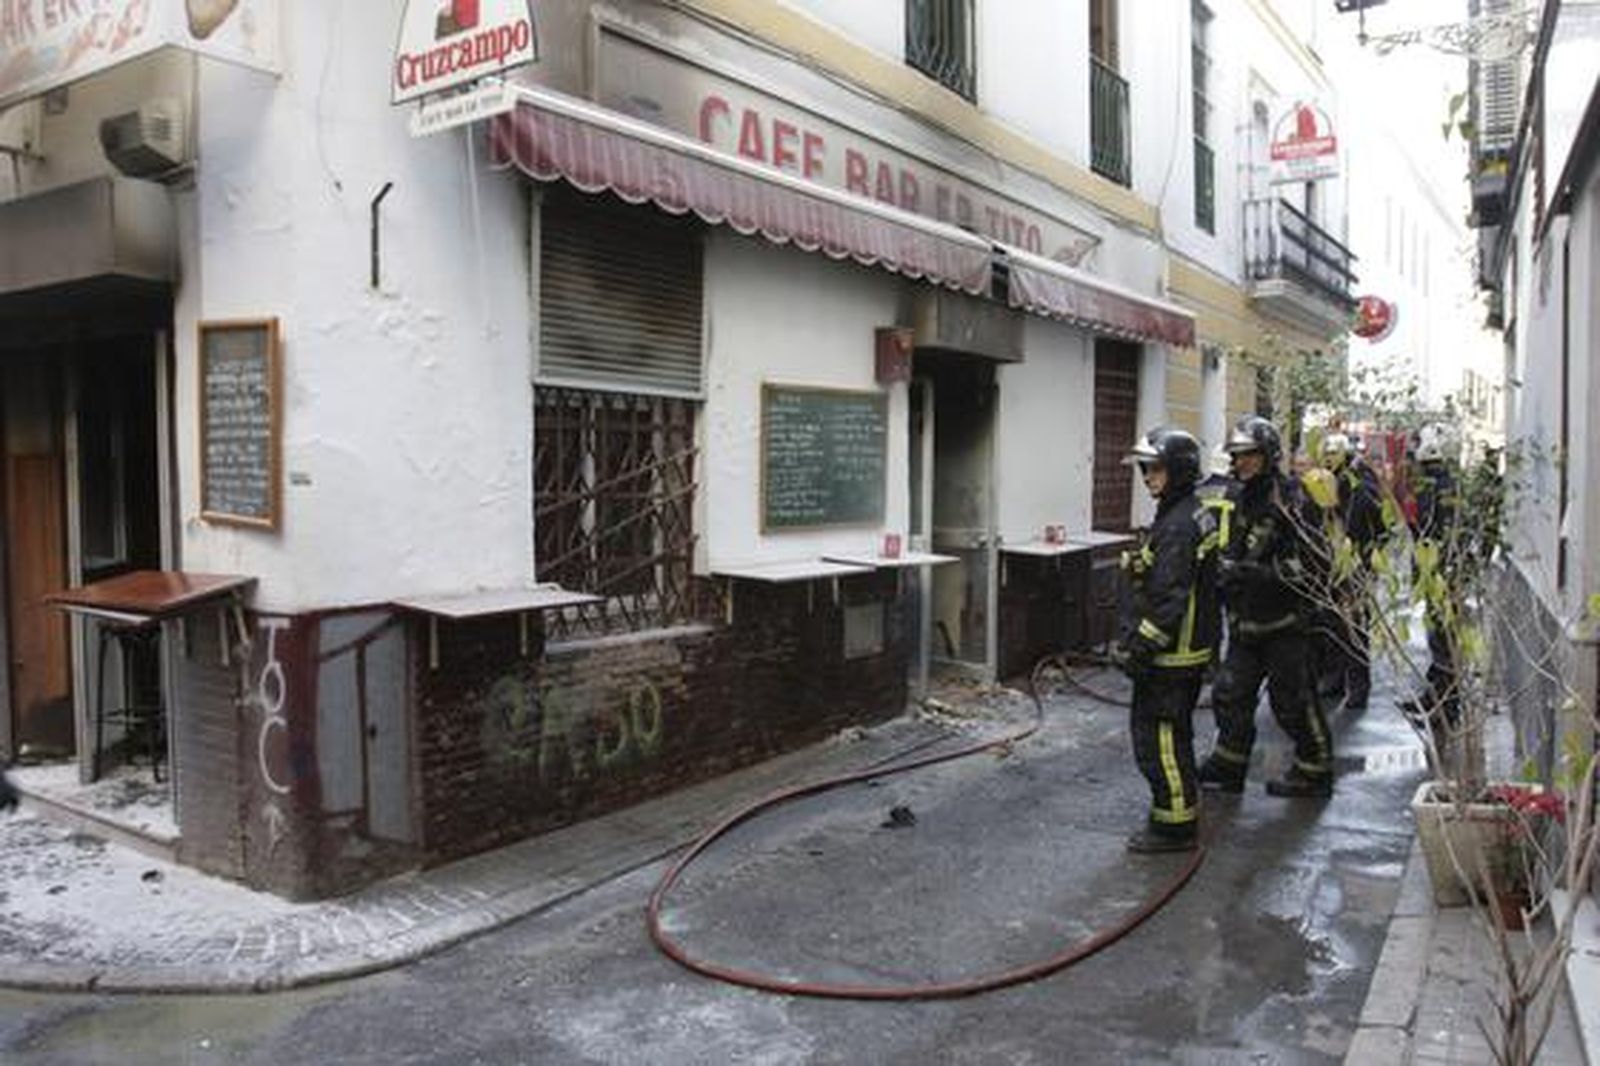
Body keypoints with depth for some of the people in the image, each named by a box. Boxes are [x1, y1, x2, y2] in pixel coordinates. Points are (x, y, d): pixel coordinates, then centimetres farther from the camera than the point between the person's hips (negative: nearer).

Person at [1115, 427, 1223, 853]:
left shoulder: (1178, 525, -21)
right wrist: (1136, 639, 21)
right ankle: (1183, 809, 33)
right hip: (1189, 648, 11)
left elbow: (1169, 598, -26)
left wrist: (1140, 650, -20)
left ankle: (1174, 825, 6)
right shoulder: (1197, 514, 13)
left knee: (1159, 738, -3)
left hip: (1172, 654, -11)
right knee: (1175, 733, 21)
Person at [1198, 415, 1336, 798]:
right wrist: (1223, 568, 3)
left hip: (1284, 621, -7)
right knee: (1231, 694, 10)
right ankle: (1227, 766, 23)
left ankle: (1315, 770, 21)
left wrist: (1258, 573, -26)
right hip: (1246, 619, 7)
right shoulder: (1238, 500, 9)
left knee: (1292, 698, 3)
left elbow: (1308, 562, -20)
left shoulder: (1290, 501, -14)